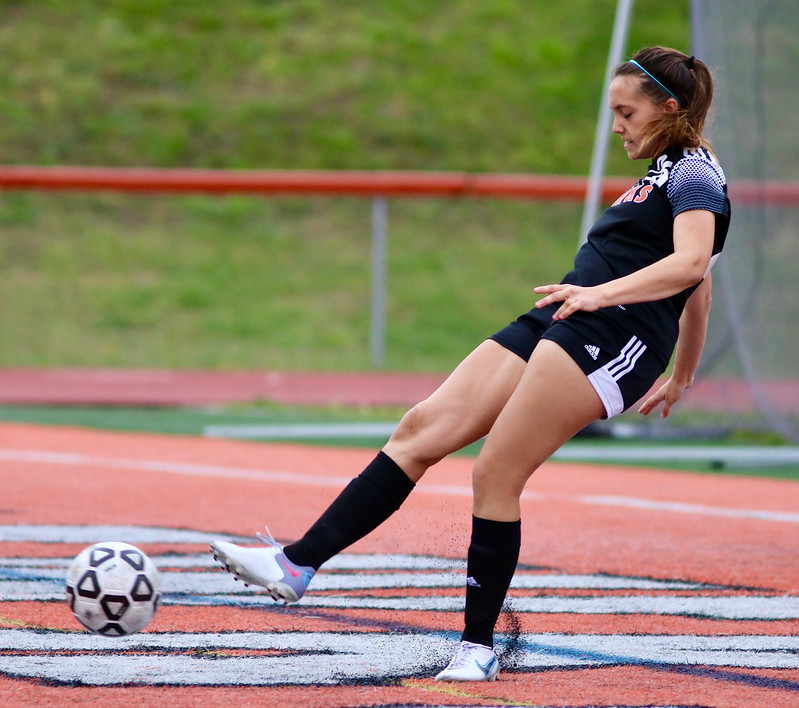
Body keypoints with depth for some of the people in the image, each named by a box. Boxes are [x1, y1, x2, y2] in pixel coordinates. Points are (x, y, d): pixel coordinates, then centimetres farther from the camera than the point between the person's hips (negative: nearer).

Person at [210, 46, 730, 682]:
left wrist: (600, 294, -32)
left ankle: (479, 647, -5)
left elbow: (691, 261, -22)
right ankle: (298, 564, -11)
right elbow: (699, 292, 35)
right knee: (423, 429, -4)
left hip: (610, 336, -10)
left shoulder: (695, 172, -3)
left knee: (494, 476, -15)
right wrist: (681, 377, 44)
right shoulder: (667, 171, 27)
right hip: (552, 325, 10)